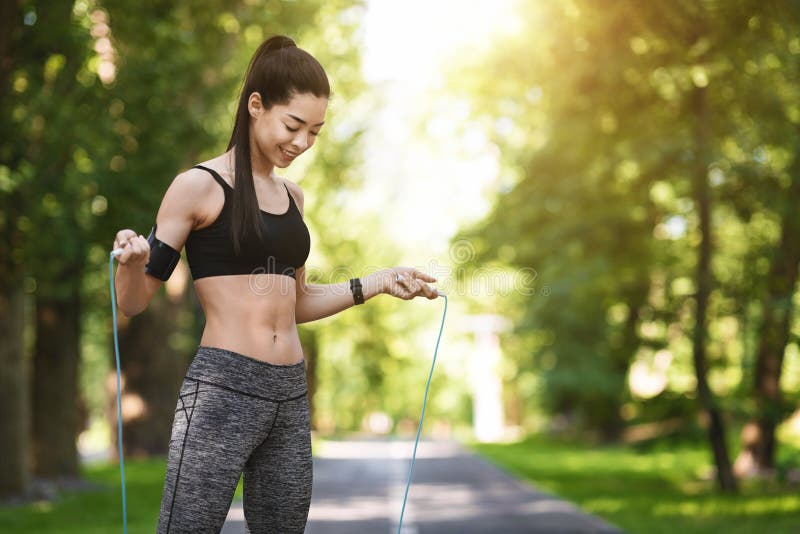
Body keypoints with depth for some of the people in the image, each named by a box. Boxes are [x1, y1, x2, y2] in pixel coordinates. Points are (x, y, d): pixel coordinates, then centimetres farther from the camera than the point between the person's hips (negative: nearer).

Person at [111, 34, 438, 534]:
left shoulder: (292, 196, 15)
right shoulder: (199, 186, -4)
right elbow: (134, 302, -3)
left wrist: (379, 282, 17)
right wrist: (133, 260, -24)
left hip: (292, 397, 7)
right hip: (222, 391, -6)